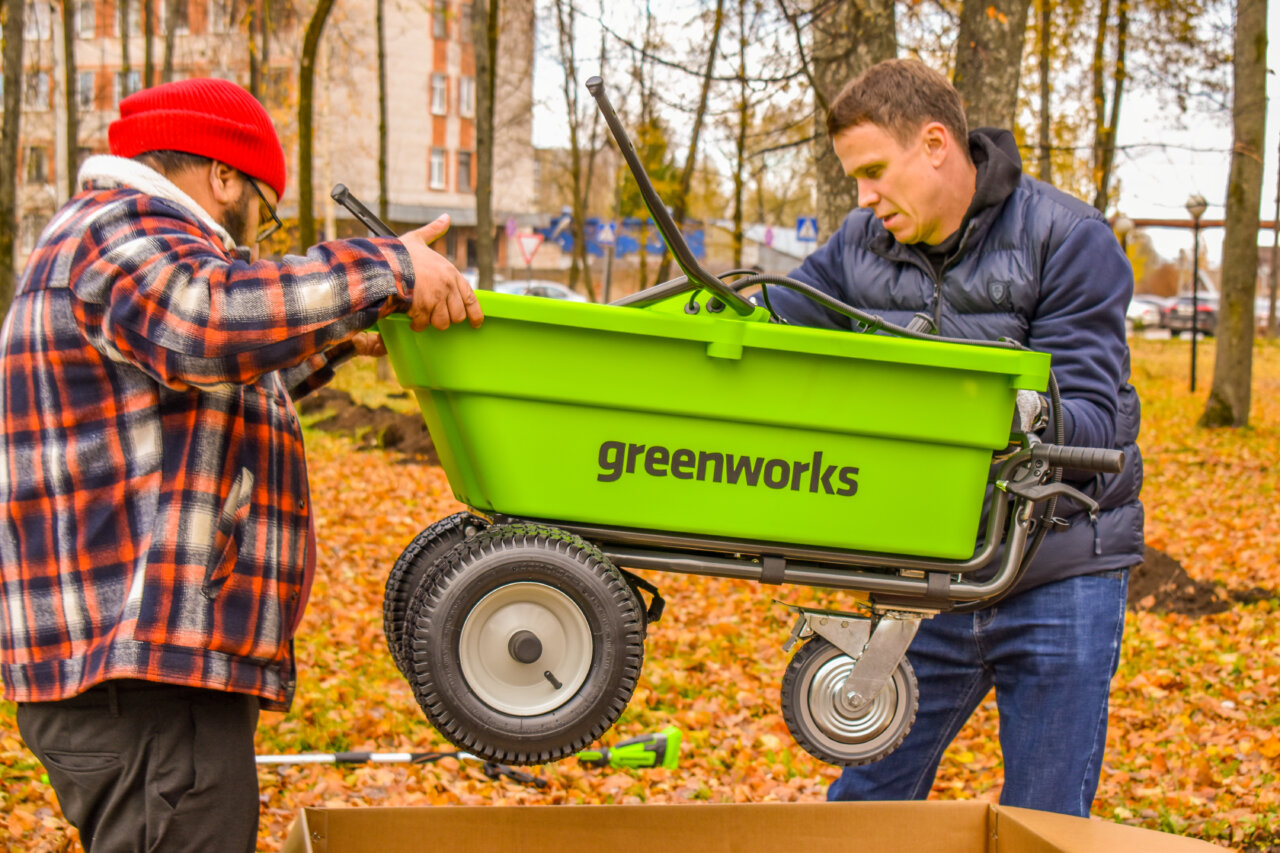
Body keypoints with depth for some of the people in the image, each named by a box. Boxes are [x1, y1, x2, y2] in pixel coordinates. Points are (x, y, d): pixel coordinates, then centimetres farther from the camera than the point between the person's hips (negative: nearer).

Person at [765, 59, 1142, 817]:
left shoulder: (1071, 241, -10)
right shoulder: (863, 243, 5)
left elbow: (1091, 418, -16)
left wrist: (1029, 416, -38)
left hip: (1059, 583, -4)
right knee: (868, 797, 11)